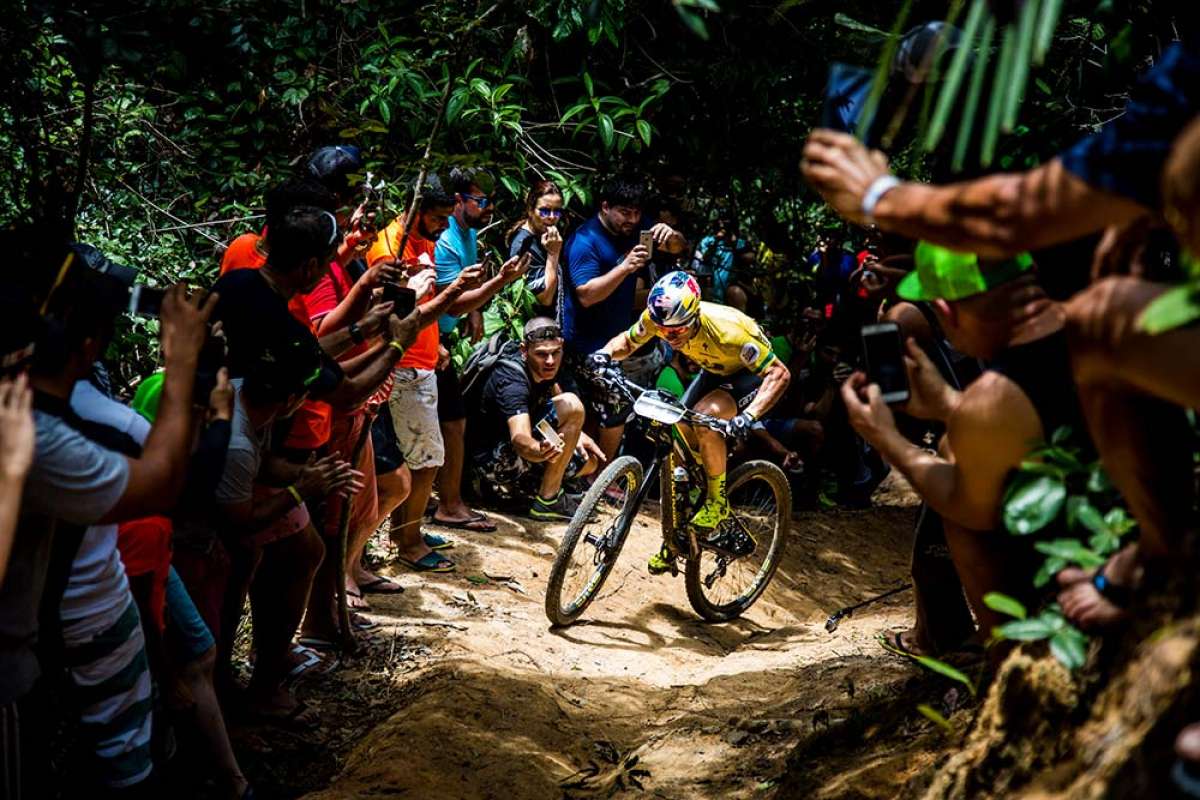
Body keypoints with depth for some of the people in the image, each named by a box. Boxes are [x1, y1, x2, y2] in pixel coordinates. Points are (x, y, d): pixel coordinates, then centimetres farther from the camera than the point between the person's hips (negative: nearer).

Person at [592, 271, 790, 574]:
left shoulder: (726, 330, -40)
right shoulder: (656, 318, -25)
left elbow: (779, 373, -35)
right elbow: (627, 341, -4)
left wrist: (748, 416, -49)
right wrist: (605, 354, -27)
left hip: (751, 373, -6)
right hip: (715, 371, 6)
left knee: (706, 416, -32)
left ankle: (718, 501, -11)